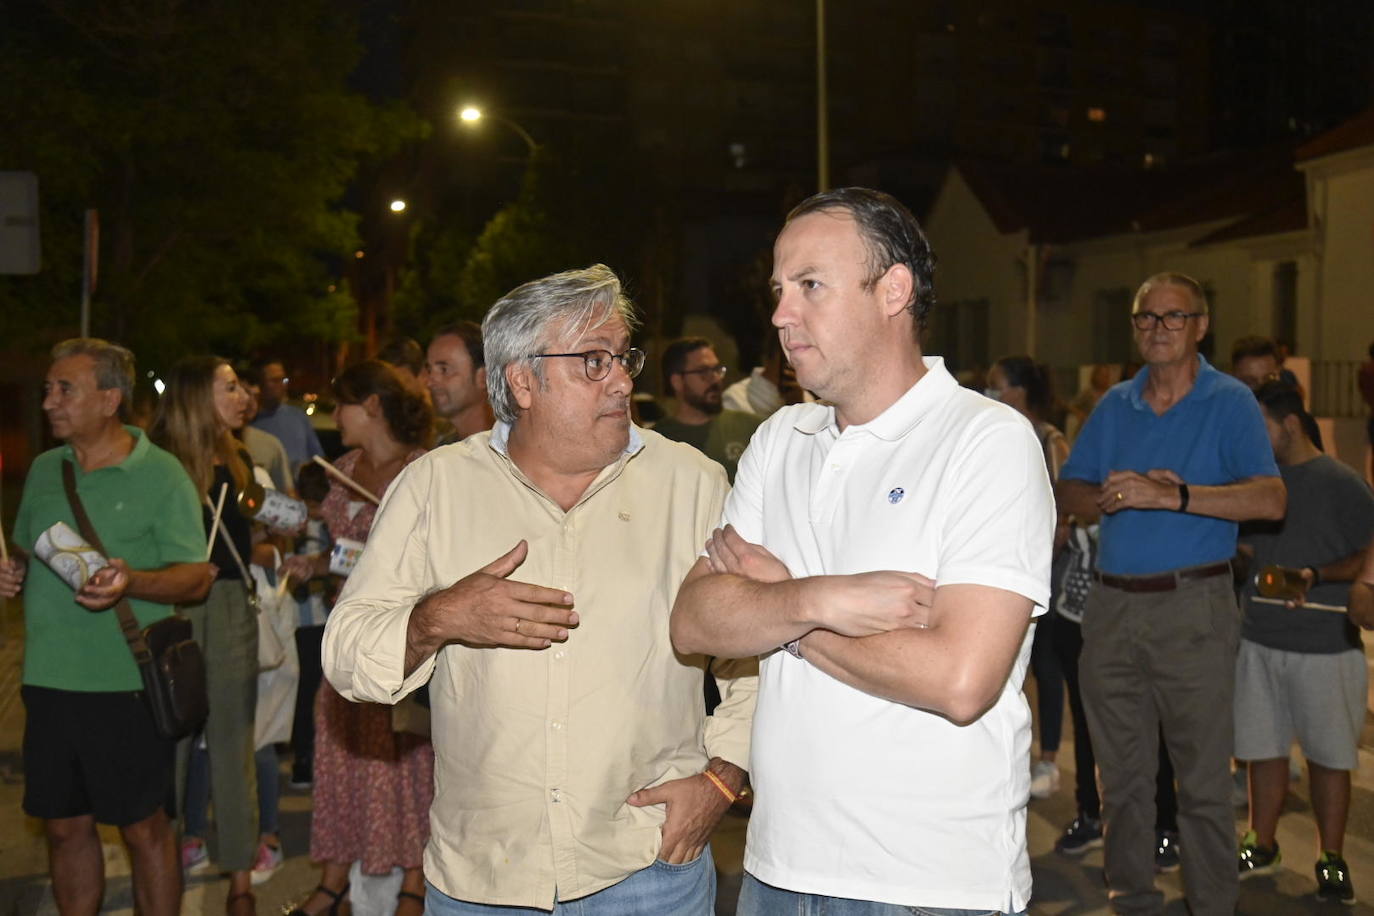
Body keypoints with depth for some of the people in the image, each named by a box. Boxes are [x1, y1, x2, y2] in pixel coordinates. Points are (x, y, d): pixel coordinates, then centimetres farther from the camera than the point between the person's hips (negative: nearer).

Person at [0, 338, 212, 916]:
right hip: (47, 681, 5)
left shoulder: (160, 474, -7)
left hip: (126, 686, -5)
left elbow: (196, 579, -10)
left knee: (145, 828, 5)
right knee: (64, 825, 15)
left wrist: (129, 581, -28)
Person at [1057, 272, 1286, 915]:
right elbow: (1069, 493, 12)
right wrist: (1112, 497, -10)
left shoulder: (1230, 402, -1)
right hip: (1111, 603, 4)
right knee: (1121, 775, 13)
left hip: (1193, 605, -4)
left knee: (1204, 778, 1)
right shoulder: (1114, 405, 12)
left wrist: (1171, 495, -25)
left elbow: (1270, 499, -15)